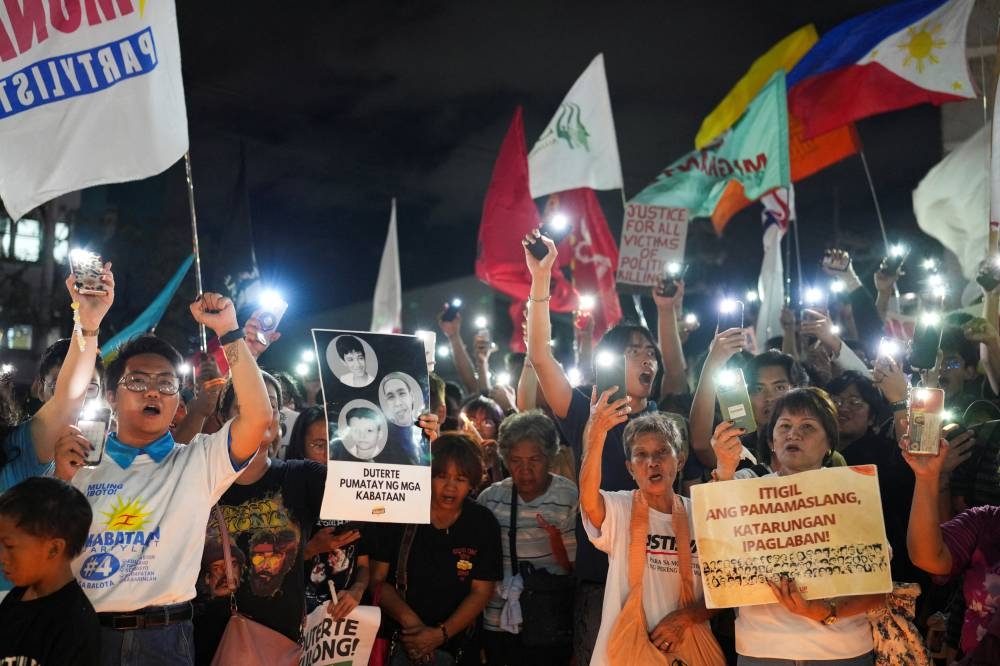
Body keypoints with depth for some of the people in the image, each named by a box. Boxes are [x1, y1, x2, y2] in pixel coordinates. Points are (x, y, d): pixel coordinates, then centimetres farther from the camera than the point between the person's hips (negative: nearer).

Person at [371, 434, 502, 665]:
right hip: (398, 641, -1)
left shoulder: (483, 523, -8)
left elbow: (481, 591, -8)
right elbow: (377, 579, -8)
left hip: (458, 646, 1)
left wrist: (441, 634, -18)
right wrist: (410, 621, -21)